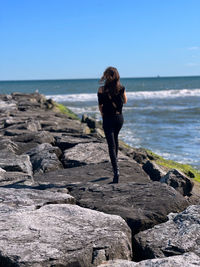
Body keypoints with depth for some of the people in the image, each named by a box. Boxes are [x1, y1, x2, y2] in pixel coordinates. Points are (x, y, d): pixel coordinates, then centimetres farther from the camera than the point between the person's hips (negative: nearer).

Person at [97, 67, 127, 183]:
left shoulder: (102, 90, -15)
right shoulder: (121, 88, -6)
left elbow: (100, 106, -6)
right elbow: (125, 101, 11)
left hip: (108, 119, -4)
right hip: (119, 118, 4)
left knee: (111, 145, -3)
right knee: (115, 139, 30)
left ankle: (116, 171, -15)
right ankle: (115, 160, 47)